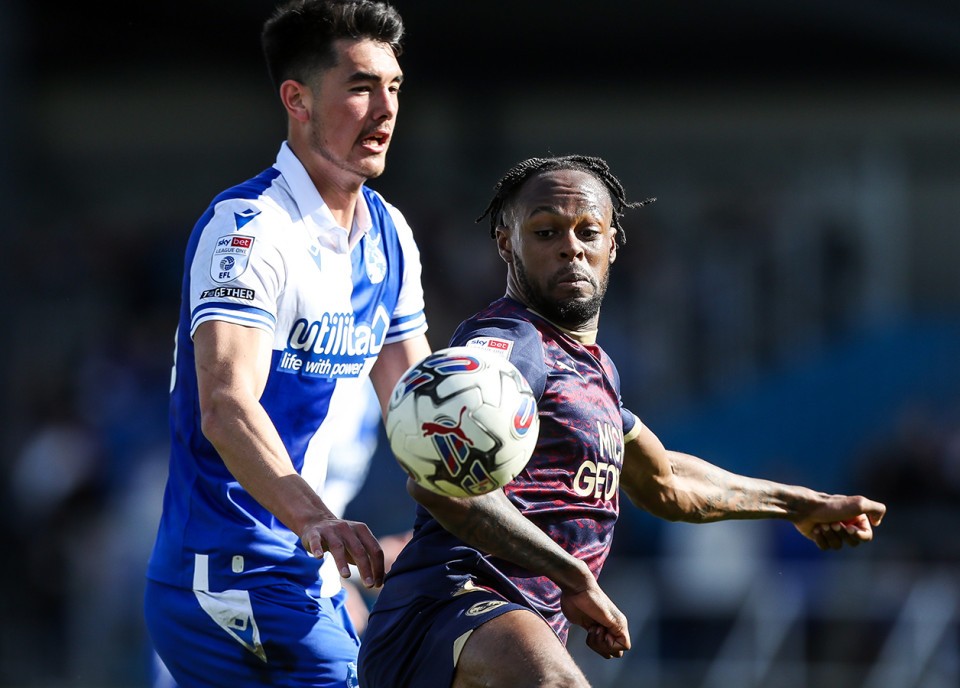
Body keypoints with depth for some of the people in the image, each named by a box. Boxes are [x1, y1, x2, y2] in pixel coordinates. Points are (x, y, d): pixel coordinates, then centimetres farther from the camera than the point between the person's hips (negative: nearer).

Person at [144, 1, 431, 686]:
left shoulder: (389, 233, 11)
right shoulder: (248, 226, -17)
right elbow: (226, 406, -31)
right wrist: (314, 518, -46)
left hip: (309, 578, 9)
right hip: (236, 579, -9)